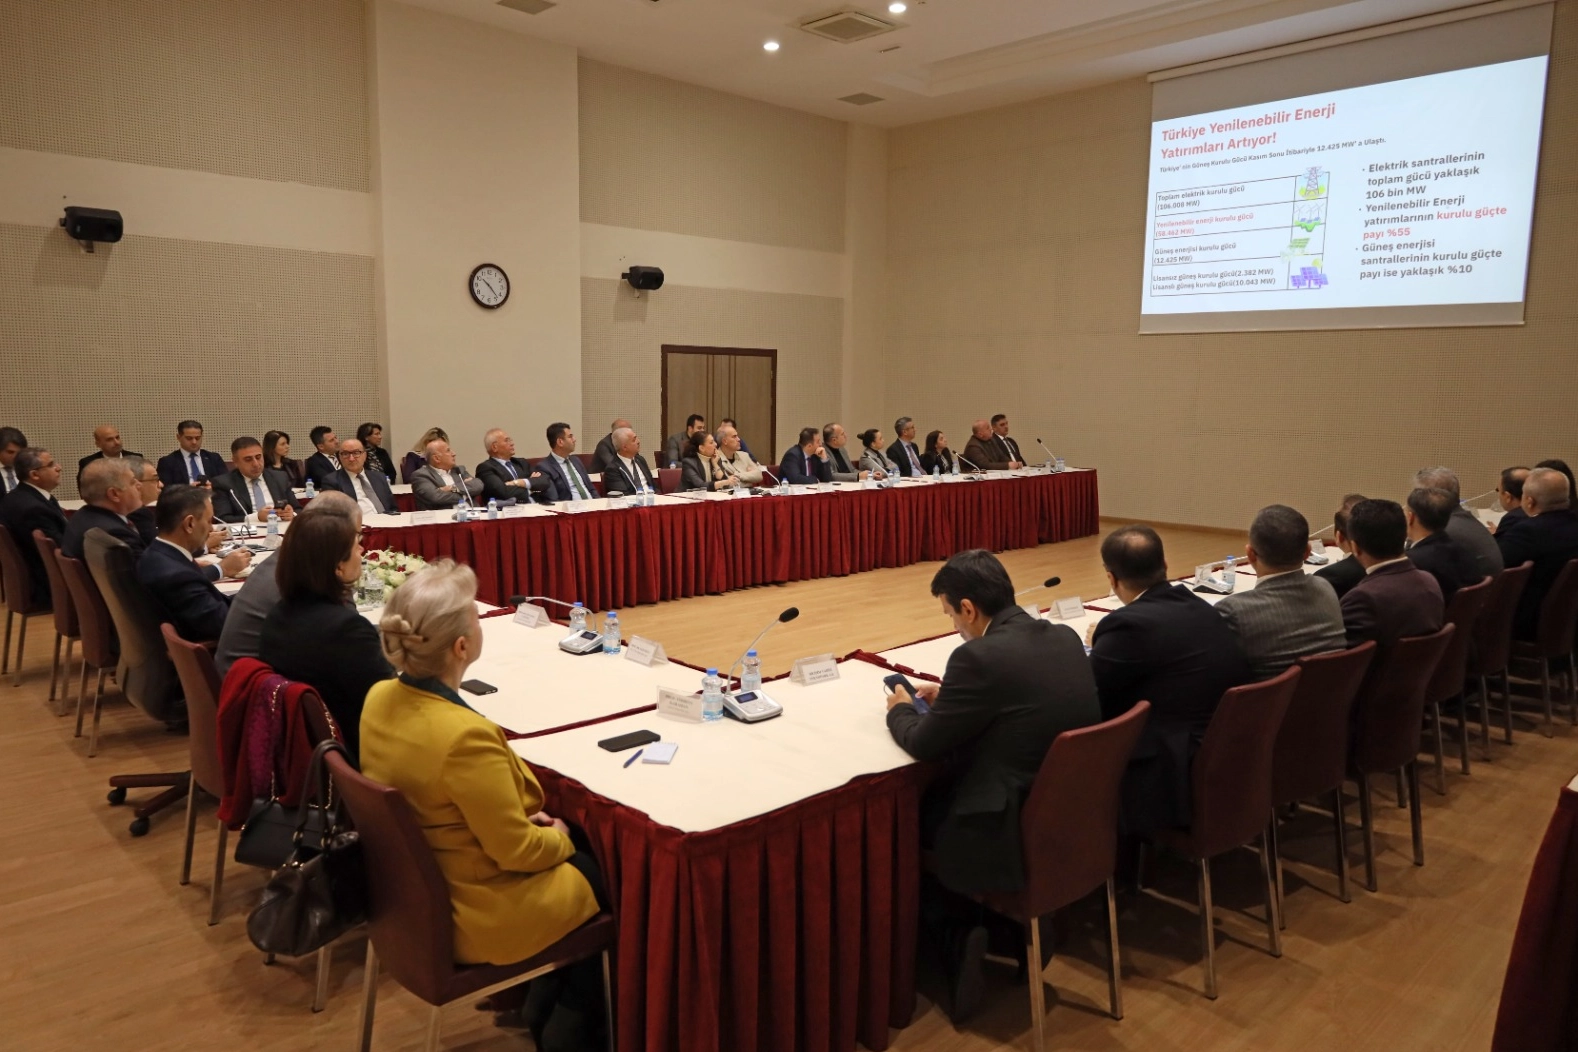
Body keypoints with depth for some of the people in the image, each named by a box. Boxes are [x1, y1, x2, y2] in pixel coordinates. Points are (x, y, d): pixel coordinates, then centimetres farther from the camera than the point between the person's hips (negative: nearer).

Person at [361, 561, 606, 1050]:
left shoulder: (380, 698, -8)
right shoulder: (465, 735, -35)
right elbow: (516, 850, -24)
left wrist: (524, 818, 5)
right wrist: (558, 838, -3)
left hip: (417, 887, 8)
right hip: (471, 915, -8)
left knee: (579, 843, 22)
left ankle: (543, 1006, 35)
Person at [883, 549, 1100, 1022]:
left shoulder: (979, 657, -22)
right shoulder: (1065, 637, 2)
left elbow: (925, 745, -10)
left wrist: (900, 711, 10)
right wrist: (947, 697, 21)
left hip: (1020, 837, -8)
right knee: (935, 793, 28)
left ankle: (958, 935, 17)